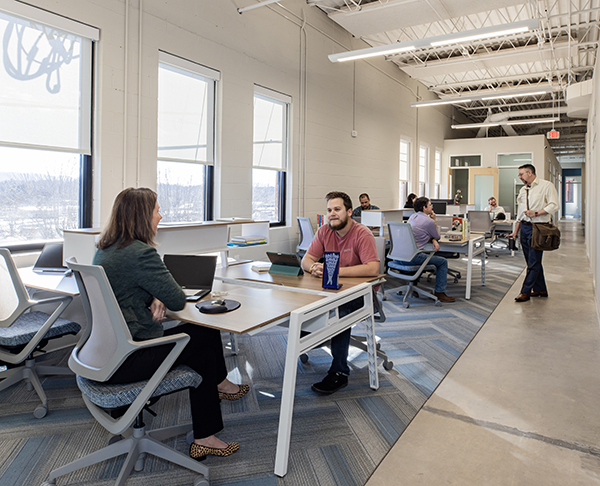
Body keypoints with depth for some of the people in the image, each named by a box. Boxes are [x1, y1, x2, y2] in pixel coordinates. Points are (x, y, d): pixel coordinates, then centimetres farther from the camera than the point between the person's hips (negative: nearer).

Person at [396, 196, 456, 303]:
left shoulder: (412, 217, 15)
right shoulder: (429, 221, -10)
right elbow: (437, 236, 8)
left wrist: (433, 241, 7)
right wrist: (434, 220, 12)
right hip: (412, 257, -9)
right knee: (443, 262, 5)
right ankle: (439, 292, 6)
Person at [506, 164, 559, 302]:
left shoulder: (546, 186, -4)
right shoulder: (523, 190, 16)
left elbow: (554, 205, -12)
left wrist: (536, 213, -20)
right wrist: (515, 231, 17)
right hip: (525, 227, 7)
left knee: (534, 262, -5)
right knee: (531, 261, 11)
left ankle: (525, 292, -1)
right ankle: (540, 290, 22)